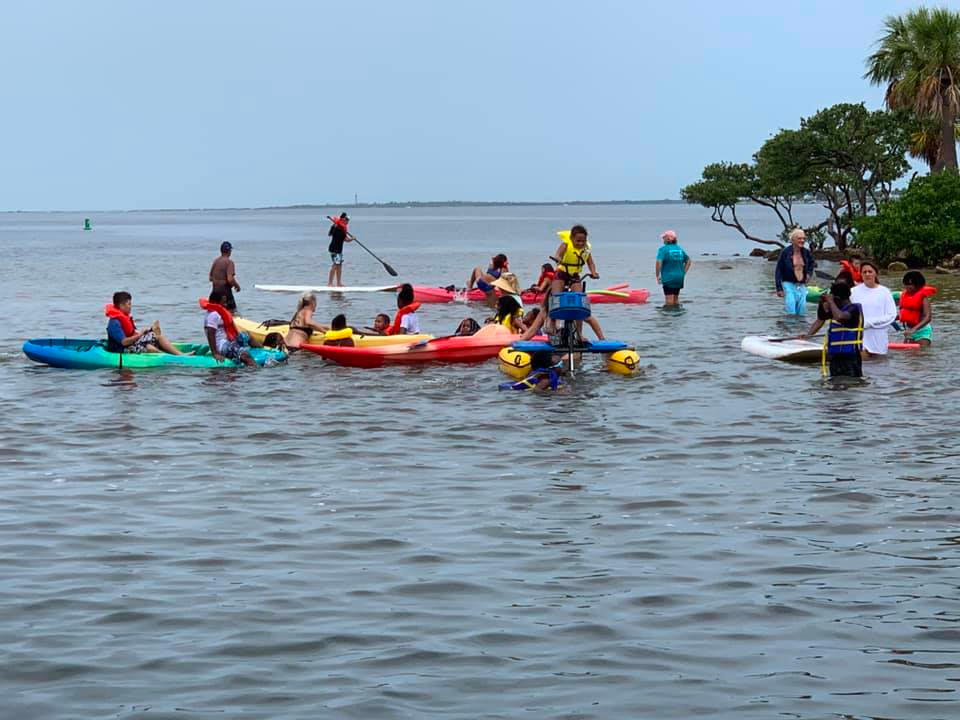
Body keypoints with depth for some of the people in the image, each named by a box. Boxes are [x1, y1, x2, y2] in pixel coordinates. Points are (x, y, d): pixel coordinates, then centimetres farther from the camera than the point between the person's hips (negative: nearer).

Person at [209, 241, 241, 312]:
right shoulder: (229, 262, -13)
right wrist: (237, 285, -4)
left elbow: (210, 278, 14)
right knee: (232, 311, -3)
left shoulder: (216, 261, 9)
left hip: (215, 290, 7)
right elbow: (230, 279, -22)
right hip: (225, 291, -7)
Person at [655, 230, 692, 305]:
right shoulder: (679, 249, 9)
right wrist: (683, 273, 16)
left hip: (668, 278, -6)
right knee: (676, 298, 18)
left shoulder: (663, 249, -10)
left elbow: (659, 262, -21)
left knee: (669, 298, -4)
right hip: (679, 278, 6)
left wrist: (658, 276, -12)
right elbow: (688, 261, 18)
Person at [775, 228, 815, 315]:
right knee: (791, 311, -14)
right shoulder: (785, 252, -9)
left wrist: (809, 273, 8)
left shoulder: (806, 253, 5)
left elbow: (812, 264, 29)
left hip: (801, 286, 5)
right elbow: (778, 271, -7)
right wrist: (779, 288, -11)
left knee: (802, 312, 5)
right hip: (788, 284, -5)